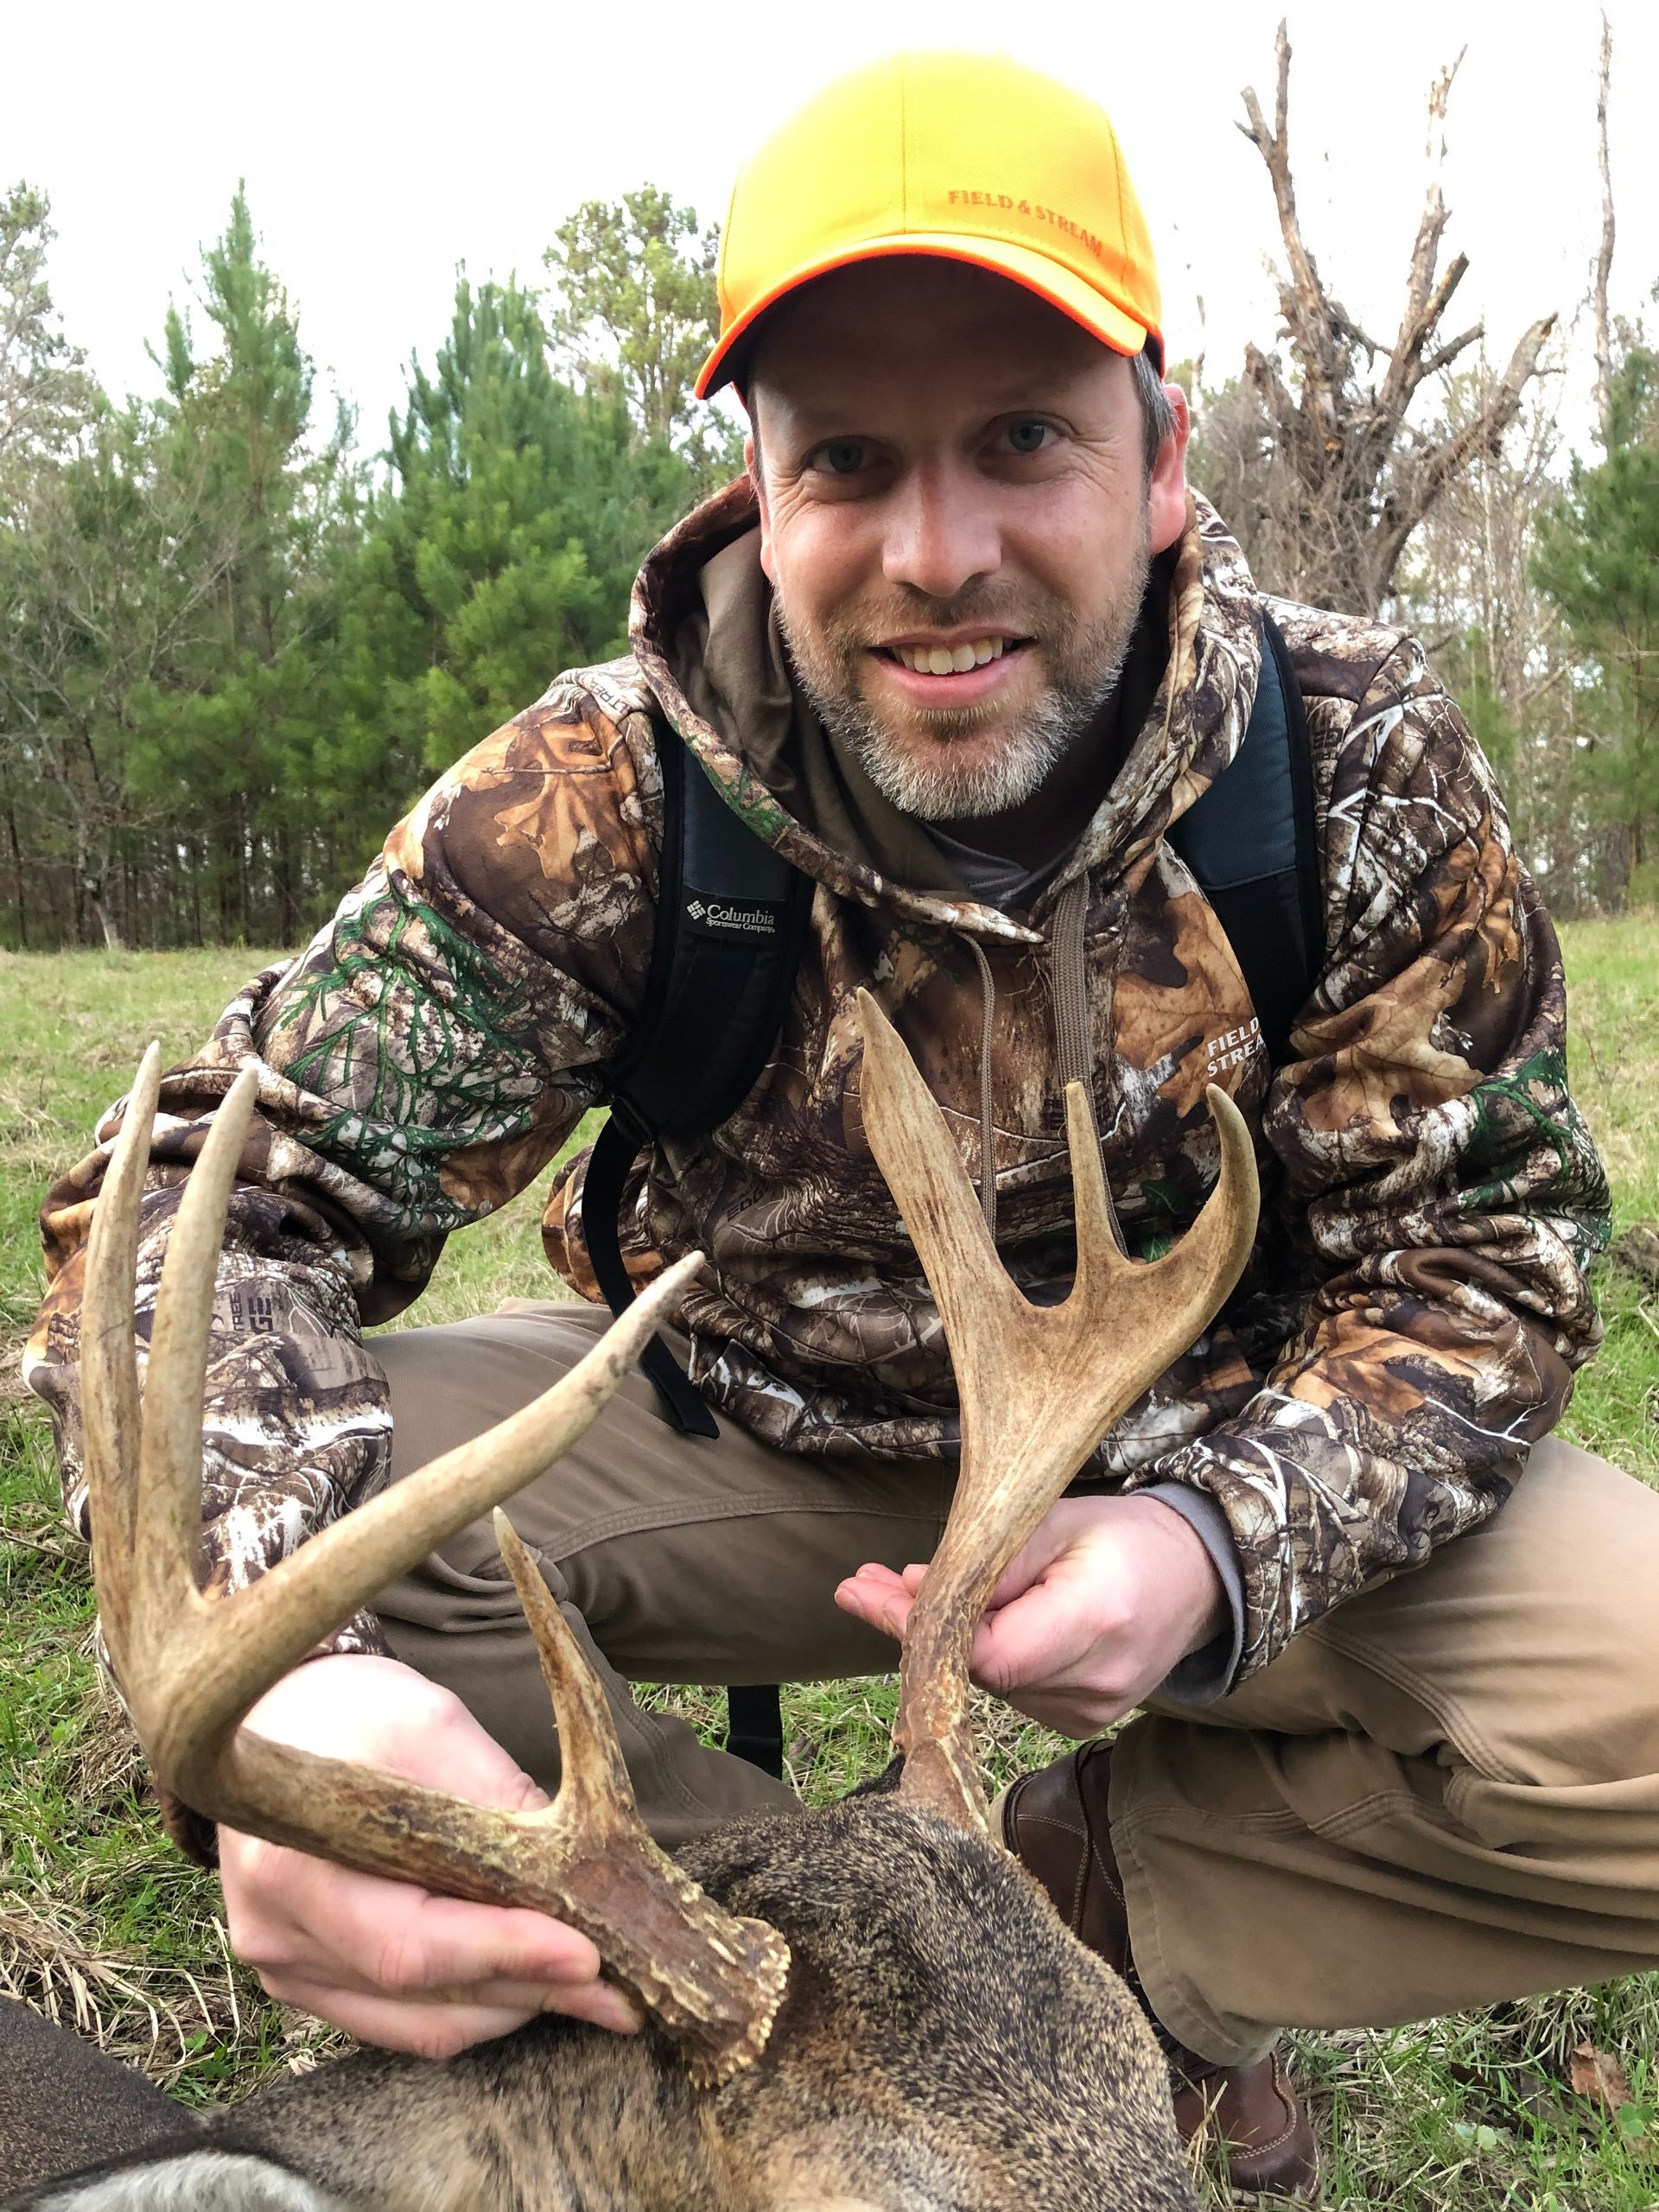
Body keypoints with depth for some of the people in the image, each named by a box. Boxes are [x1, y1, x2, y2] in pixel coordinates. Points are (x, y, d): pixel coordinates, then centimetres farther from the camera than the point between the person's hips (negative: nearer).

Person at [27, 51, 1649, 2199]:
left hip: (1197, 1446, 1)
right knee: (252, 1533, -25)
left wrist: (1222, 1539, -32)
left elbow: (1476, 1252, -11)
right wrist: (269, 1677, -44)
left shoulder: (1354, 759, -17)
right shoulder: (596, 796, -20)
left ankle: (1101, 1889, 2)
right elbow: (226, 1189, -23)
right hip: (743, 1437, 0)